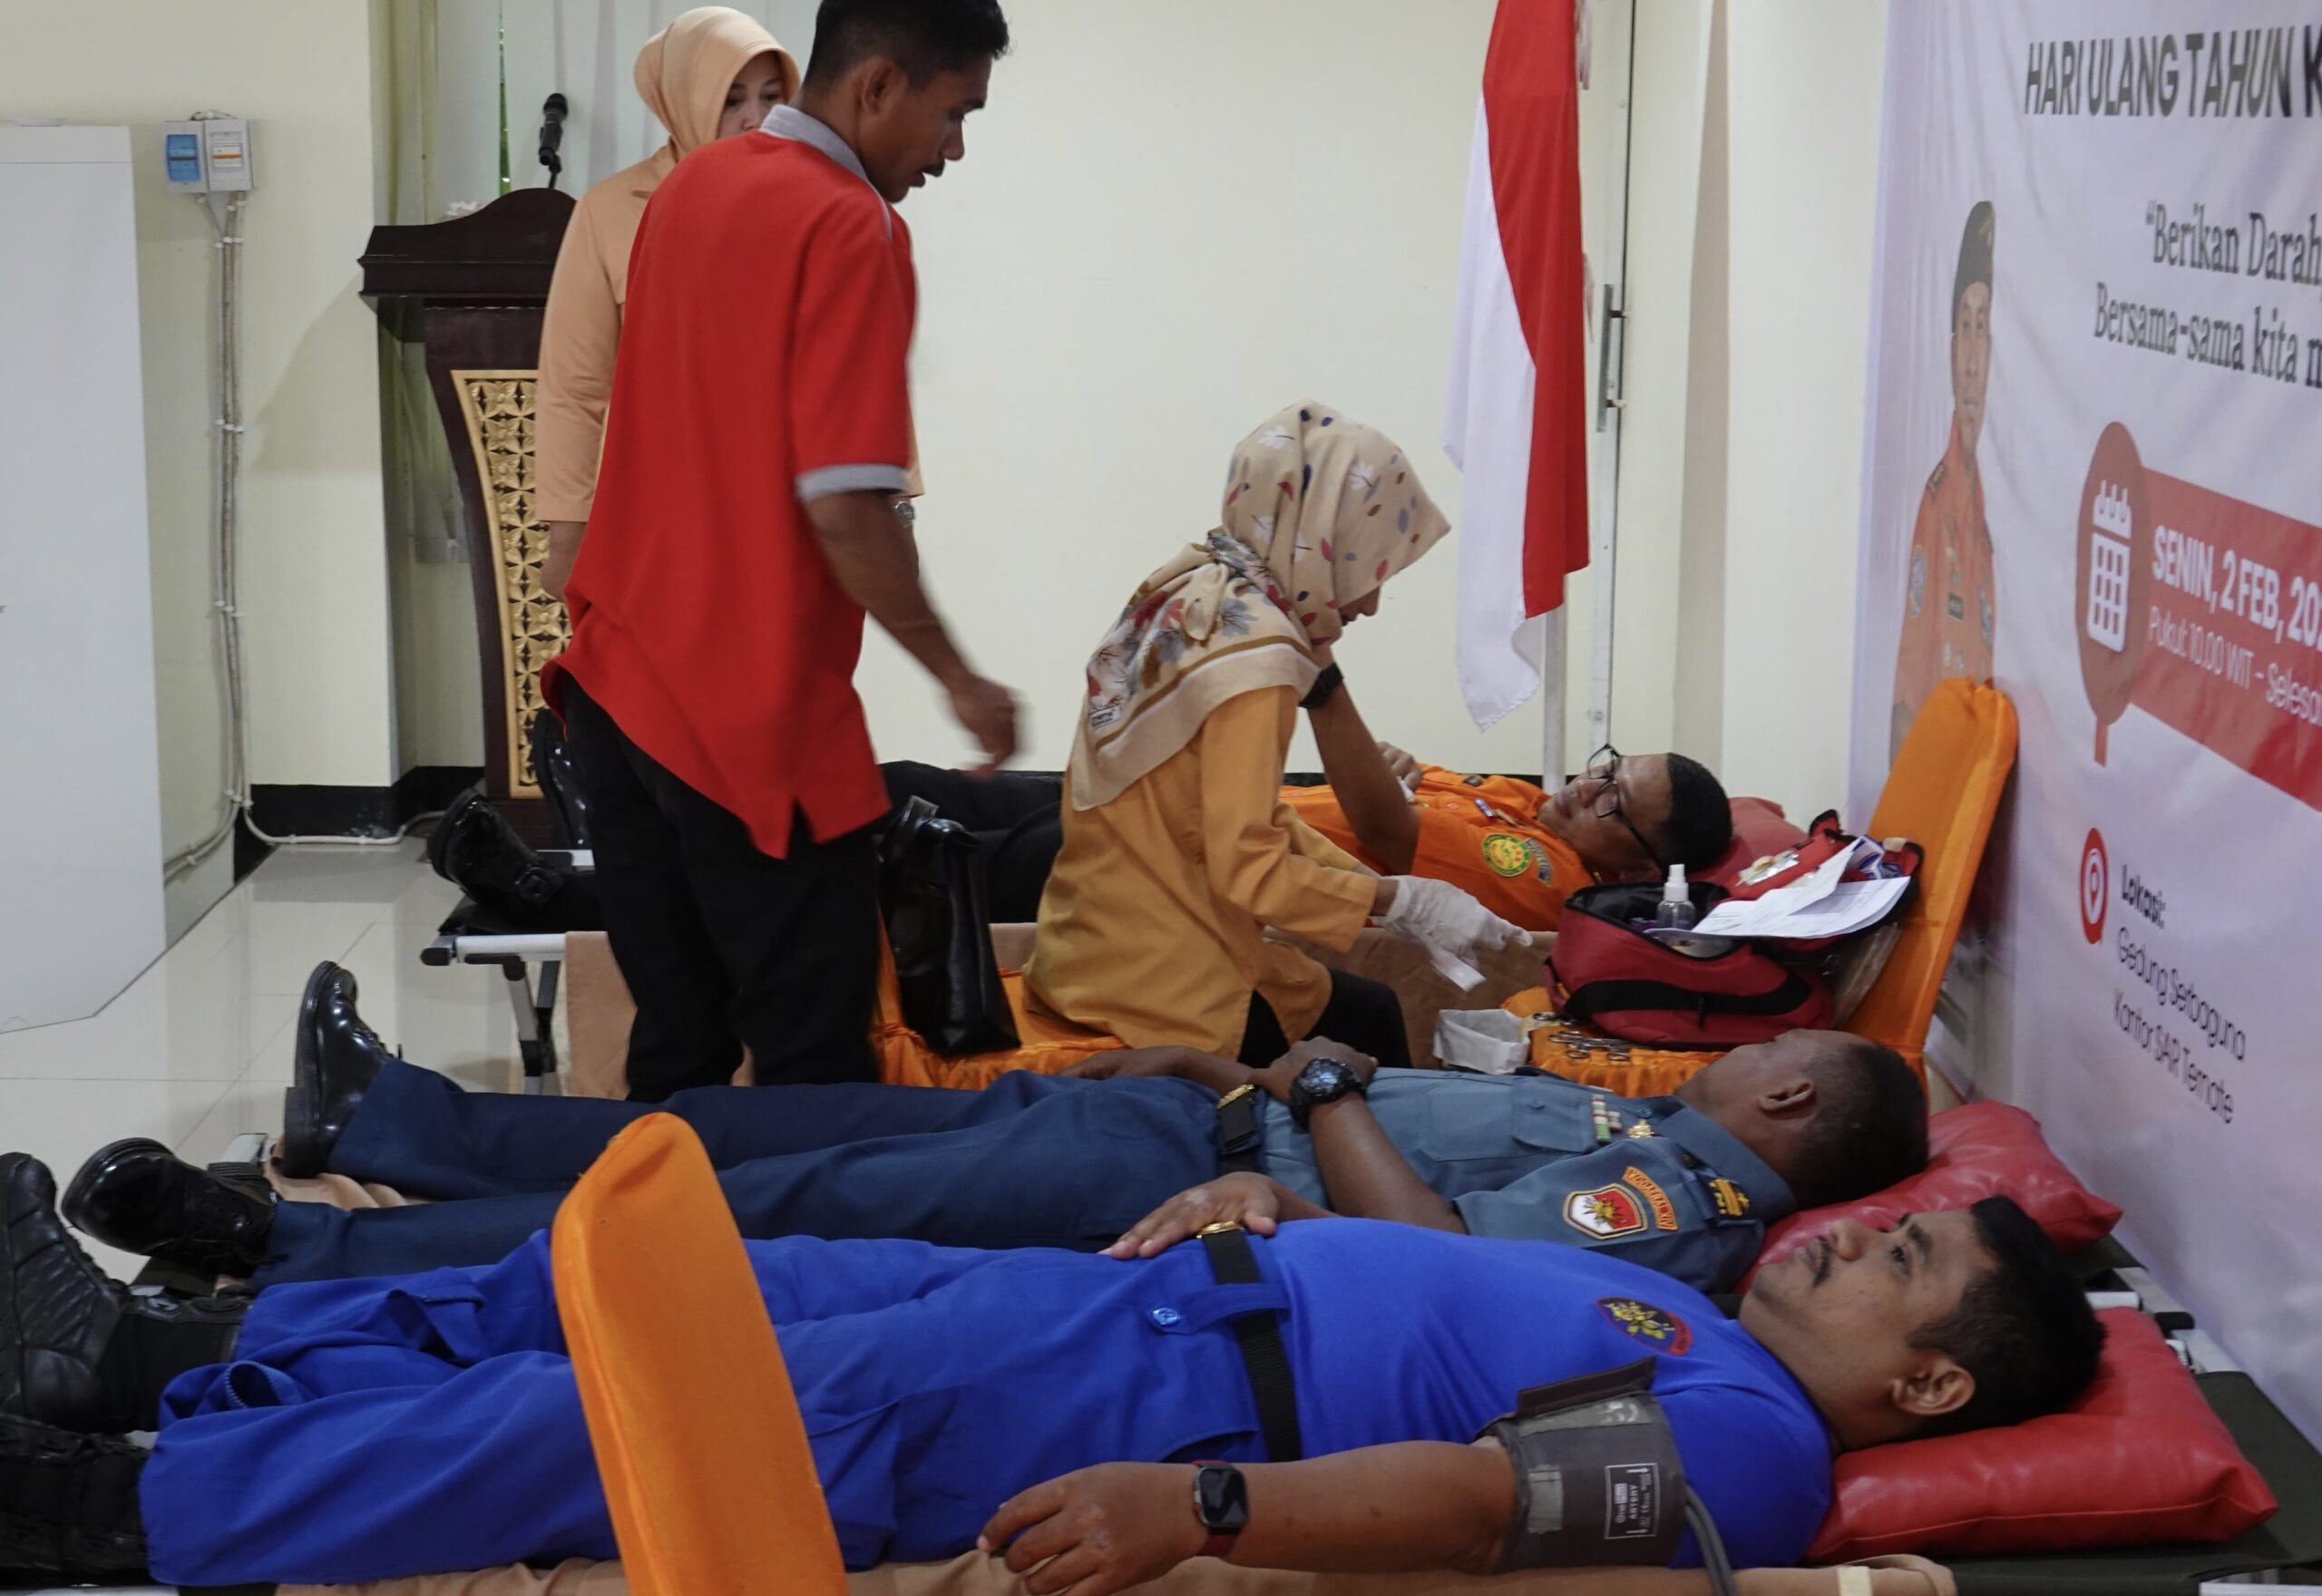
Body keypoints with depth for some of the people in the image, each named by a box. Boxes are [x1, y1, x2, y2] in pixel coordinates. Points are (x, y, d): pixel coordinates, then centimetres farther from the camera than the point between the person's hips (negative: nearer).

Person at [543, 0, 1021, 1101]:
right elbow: (844, 506, -20)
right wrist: (958, 678, -9)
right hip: (750, 714, -8)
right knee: (817, 1070, 0)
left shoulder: (691, 187, 12)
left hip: (618, 680, 8)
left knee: (676, 1051, 13)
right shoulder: (849, 230, -14)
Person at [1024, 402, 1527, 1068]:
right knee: (1370, 1023, 14)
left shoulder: (1191, 596, 5)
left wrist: (1372, 883, 6)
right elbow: (1247, 869, -24)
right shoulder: (1252, 647, -21)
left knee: (1364, 1005, 23)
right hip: (1159, 984, -8)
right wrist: (1403, 900, -13)